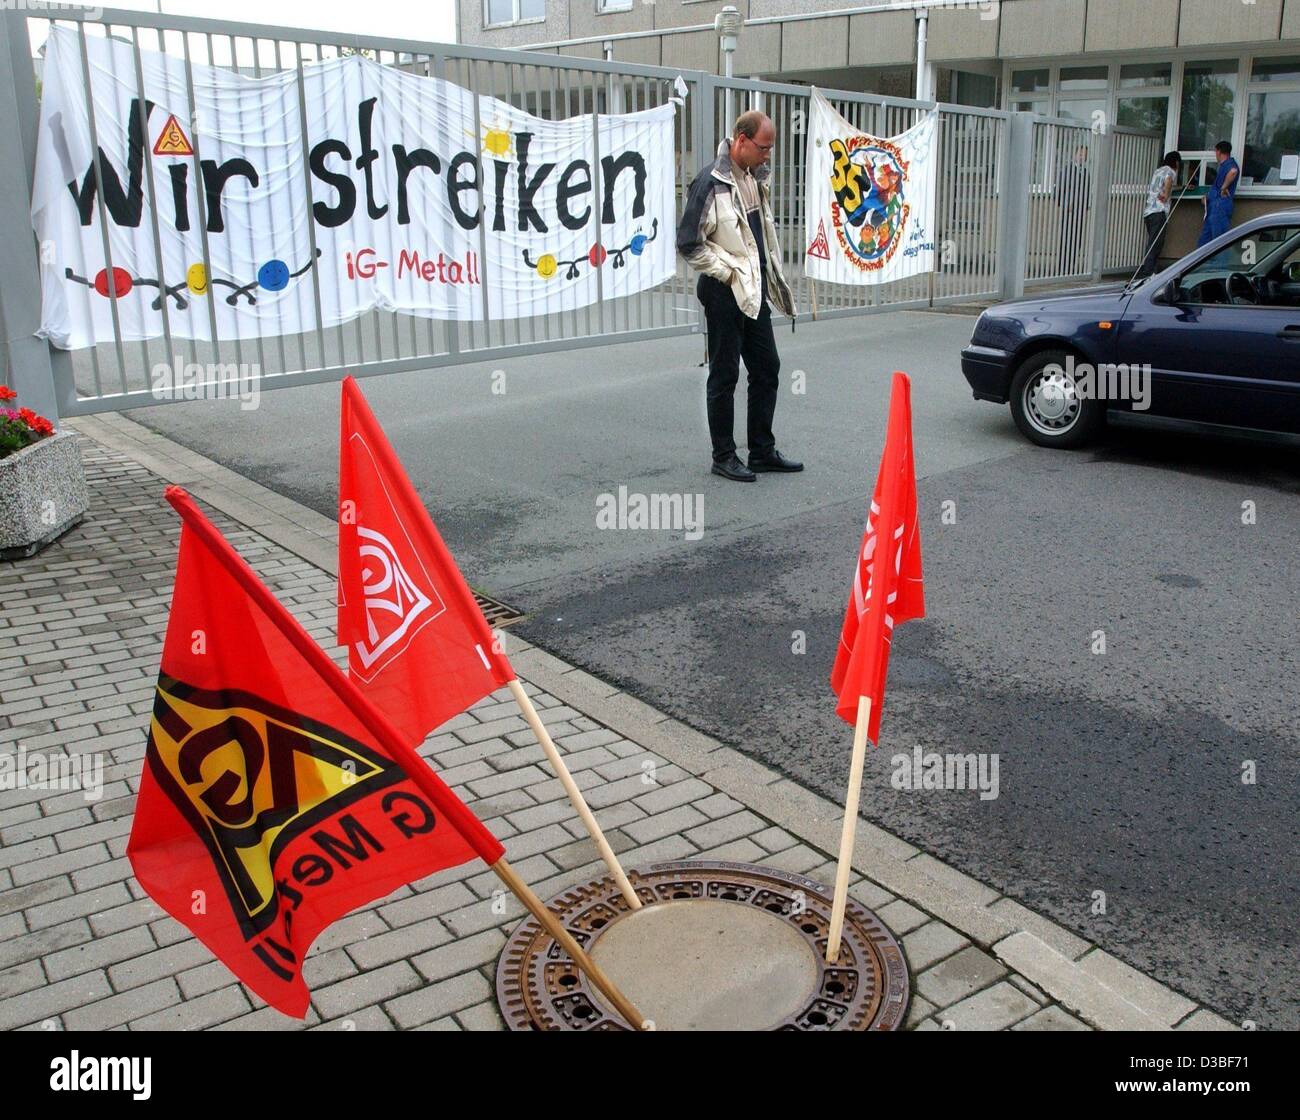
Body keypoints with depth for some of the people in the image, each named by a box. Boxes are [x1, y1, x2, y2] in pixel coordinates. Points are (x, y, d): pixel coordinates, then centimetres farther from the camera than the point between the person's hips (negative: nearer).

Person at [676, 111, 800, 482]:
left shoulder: (753, 178, 11)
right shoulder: (711, 181, -15)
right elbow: (689, 244, -16)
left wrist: (771, 276, 13)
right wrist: (729, 271, -13)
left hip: (754, 291, 9)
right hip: (724, 293, -9)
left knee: (766, 368, 12)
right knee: (724, 376, 1)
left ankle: (763, 451, 22)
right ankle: (723, 456, 12)